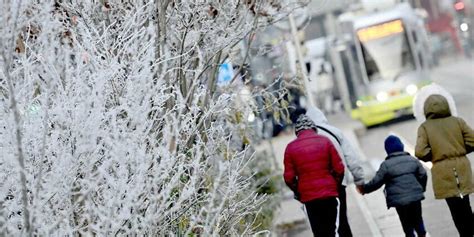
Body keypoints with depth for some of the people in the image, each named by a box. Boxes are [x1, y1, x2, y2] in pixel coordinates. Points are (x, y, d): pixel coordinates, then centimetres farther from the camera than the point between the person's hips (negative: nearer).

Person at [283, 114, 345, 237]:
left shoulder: (291, 147, -4)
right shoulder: (324, 141, -3)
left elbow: (289, 177, -4)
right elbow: (339, 168, -3)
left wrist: (297, 192, 13)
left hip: (308, 196, 0)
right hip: (329, 192, 0)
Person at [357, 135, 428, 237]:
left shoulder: (386, 165, -8)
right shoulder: (412, 160, 7)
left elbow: (376, 182, -7)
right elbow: (423, 175, 8)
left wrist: (364, 188, 8)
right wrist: (421, 189, 24)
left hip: (399, 200, -4)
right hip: (415, 197, 4)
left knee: (407, 224, 6)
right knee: (417, 220, 18)